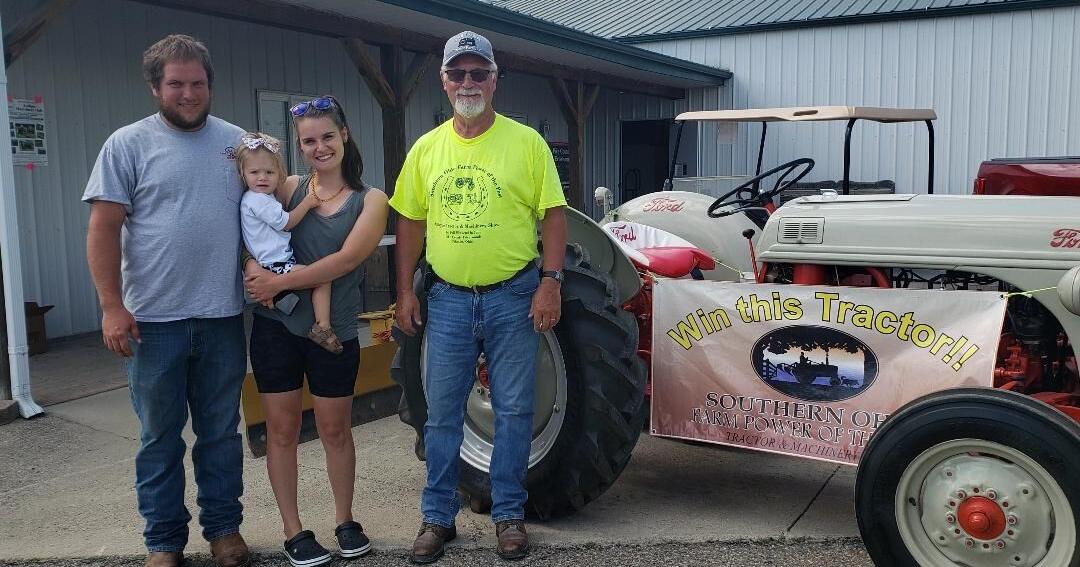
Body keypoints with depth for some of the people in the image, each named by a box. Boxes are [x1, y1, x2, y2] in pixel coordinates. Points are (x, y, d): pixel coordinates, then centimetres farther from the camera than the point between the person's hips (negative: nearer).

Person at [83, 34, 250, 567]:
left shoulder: (236, 141, 7)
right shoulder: (128, 144, -1)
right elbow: (104, 229, -4)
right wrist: (112, 306, -11)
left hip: (223, 317, 2)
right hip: (154, 320, -2)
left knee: (221, 432, 13)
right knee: (160, 436, 9)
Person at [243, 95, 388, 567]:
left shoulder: (370, 200, -3)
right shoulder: (289, 189, 4)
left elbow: (345, 259, -15)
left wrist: (279, 282, -19)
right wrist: (252, 267, -16)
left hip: (334, 331, -2)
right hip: (276, 325, 2)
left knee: (335, 430, 11)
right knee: (282, 429, 7)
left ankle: (345, 521, 30)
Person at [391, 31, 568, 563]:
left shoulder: (526, 141, -3)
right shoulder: (426, 148, 6)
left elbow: (553, 215, -3)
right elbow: (410, 223, 9)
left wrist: (550, 283, -11)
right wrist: (405, 292, 5)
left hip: (513, 297, -2)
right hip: (448, 299, 3)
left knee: (513, 410, 7)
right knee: (442, 413, 9)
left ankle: (508, 514, 23)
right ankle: (437, 517, 24)